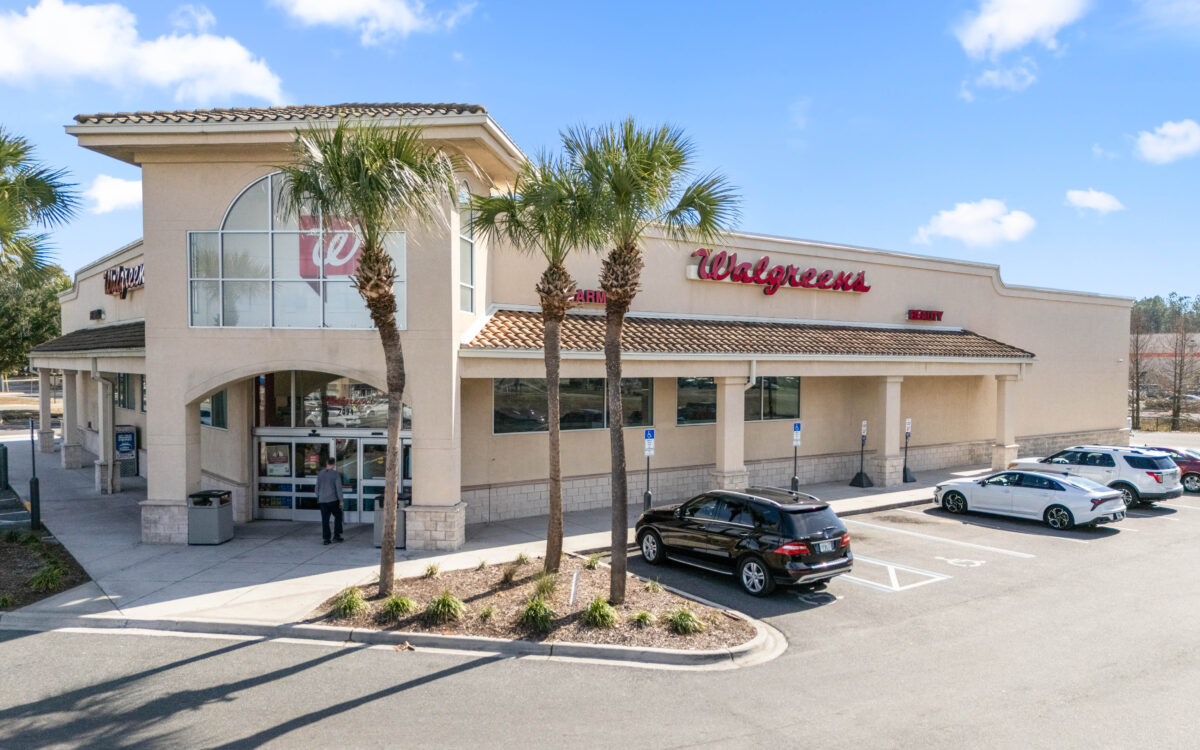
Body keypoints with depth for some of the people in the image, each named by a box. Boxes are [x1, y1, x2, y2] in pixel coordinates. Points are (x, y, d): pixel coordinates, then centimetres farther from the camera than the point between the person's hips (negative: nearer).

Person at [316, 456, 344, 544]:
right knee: (338, 516, 13)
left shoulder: (320, 473, 4)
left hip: (322, 501, 3)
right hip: (333, 500, -3)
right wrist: (340, 500, -3)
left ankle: (325, 538, 5)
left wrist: (318, 498, 21)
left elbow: (317, 487, 10)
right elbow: (338, 488, -9)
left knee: (325, 519, 6)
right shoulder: (335, 474, -9)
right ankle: (336, 535, 10)